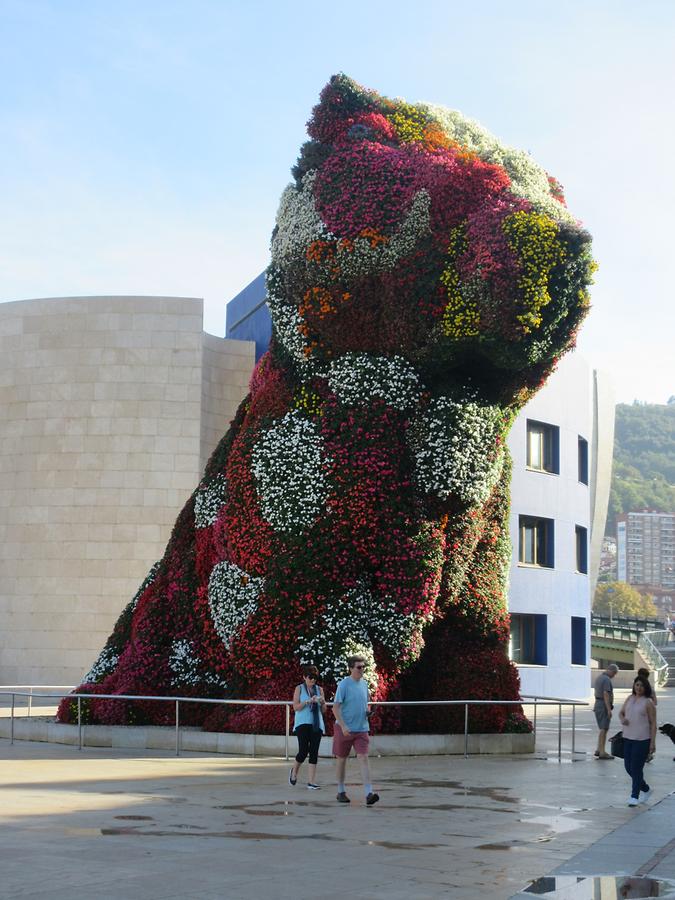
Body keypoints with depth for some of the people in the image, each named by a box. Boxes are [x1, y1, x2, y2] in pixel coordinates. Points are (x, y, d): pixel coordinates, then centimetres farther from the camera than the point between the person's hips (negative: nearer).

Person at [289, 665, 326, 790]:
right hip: (302, 723, -3)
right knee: (303, 751, -10)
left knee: (314, 752, -2)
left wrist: (323, 702, -8)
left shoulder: (319, 689, 12)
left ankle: (311, 782, 0)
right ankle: (294, 771, 20)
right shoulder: (299, 689, 4)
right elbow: (296, 707, -6)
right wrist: (308, 701, -18)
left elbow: (323, 710, 13)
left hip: (316, 724, 3)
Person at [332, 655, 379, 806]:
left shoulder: (364, 684, 9)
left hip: (361, 729, 4)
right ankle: (341, 791, 24)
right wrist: (343, 726, -22)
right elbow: (336, 707, -14)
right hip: (344, 729, -4)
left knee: (363, 758, -9)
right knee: (342, 759, 9)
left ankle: (368, 793, -17)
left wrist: (367, 711, 1)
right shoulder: (344, 684, -10)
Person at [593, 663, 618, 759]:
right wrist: (609, 709, -24)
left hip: (597, 704, 10)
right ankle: (602, 752, -8)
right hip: (604, 706, -10)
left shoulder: (598, 678, 15)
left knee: (602, 728, 17)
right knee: (604, 729, -7)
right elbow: (606, 694, -23)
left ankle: (599, 750, 20)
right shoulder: (607, 679, -16)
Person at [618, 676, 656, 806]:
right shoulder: (630, 698, 9)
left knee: (636, 768, -6)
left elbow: (653, 723, -7)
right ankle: (646, 789, 30)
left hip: (642, 739, -6)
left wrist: (653, 743, -12)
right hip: (628, 738, 6)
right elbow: (621, 712, 19)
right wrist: (622, 719, -5)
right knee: (628, 766, 10)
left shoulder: (648, 703, -7)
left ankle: (634, 796, 4)